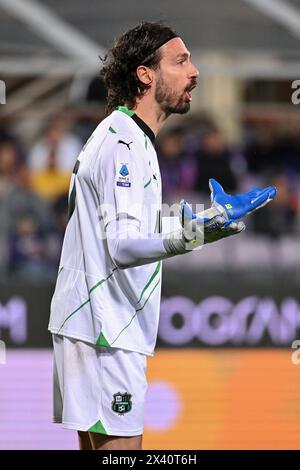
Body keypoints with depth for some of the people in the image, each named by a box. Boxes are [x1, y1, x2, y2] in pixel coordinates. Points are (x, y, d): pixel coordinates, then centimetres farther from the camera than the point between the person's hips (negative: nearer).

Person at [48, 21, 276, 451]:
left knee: (97, 446, 11)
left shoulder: (117, 136, 18)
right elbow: (121, 246, -28)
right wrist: (184, 240, -45)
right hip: (106, 334, -11)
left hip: (94, 329, 11)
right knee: (121, 448, -12)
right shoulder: (124, 144, -16)